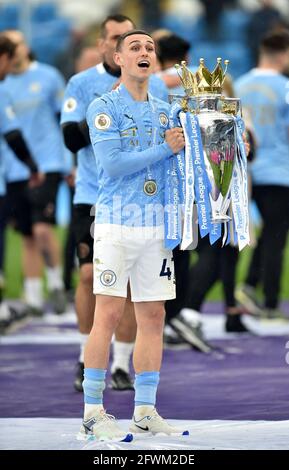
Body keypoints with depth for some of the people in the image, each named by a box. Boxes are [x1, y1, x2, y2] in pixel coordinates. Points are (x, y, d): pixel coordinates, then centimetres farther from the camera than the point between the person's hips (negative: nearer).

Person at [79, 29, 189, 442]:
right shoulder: (104, 108, -2)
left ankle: (146, 412, 10)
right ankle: (93, 414, -7)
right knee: (109, 315, -9)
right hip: (117, 223, -6)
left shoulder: (165, 112, 16)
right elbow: (112, 163, -14)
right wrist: (166, 149, -12)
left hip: (157, 224, 6)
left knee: (153, 316, 5)